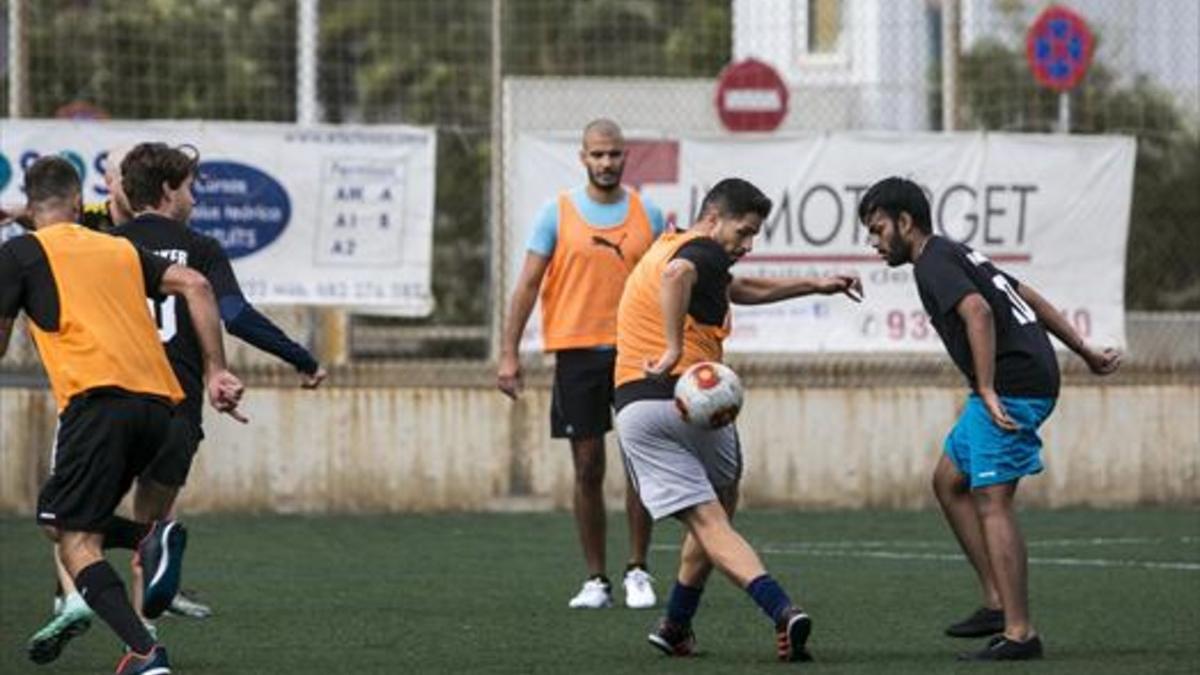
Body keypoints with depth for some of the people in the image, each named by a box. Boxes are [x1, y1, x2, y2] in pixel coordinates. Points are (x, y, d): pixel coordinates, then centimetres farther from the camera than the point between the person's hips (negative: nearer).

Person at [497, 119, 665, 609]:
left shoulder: (648, 214, 7)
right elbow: (528, 284, 2)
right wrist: (509, 354, -5)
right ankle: (596, 581, 9)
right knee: (588, 469, 2)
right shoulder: (557, 214, 3)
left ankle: (638, 571, 6)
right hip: (577, 350, -1)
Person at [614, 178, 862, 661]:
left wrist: (815, 285, 38)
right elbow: (676, 274, -32)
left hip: (633, 405, 6)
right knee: (719, 508, 18)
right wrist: (674, 351, -28)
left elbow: (742, 289, 38)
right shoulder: (703, 253, -5)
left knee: (707, 522, -1)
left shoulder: (669, 247, 25)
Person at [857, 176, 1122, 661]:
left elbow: (978, 312, -25)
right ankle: (997, 603, 14)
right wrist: (1084, 352, 28)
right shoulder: (957, 255, 22)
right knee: (949, 481, 17)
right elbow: (1030, 298, 26)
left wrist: (988, 391, -28)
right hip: (1034, 376, 11)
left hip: (1012, 385, -11)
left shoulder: (933, 263, -8)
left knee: (992, 503, -12)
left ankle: (1019, 633, -14)